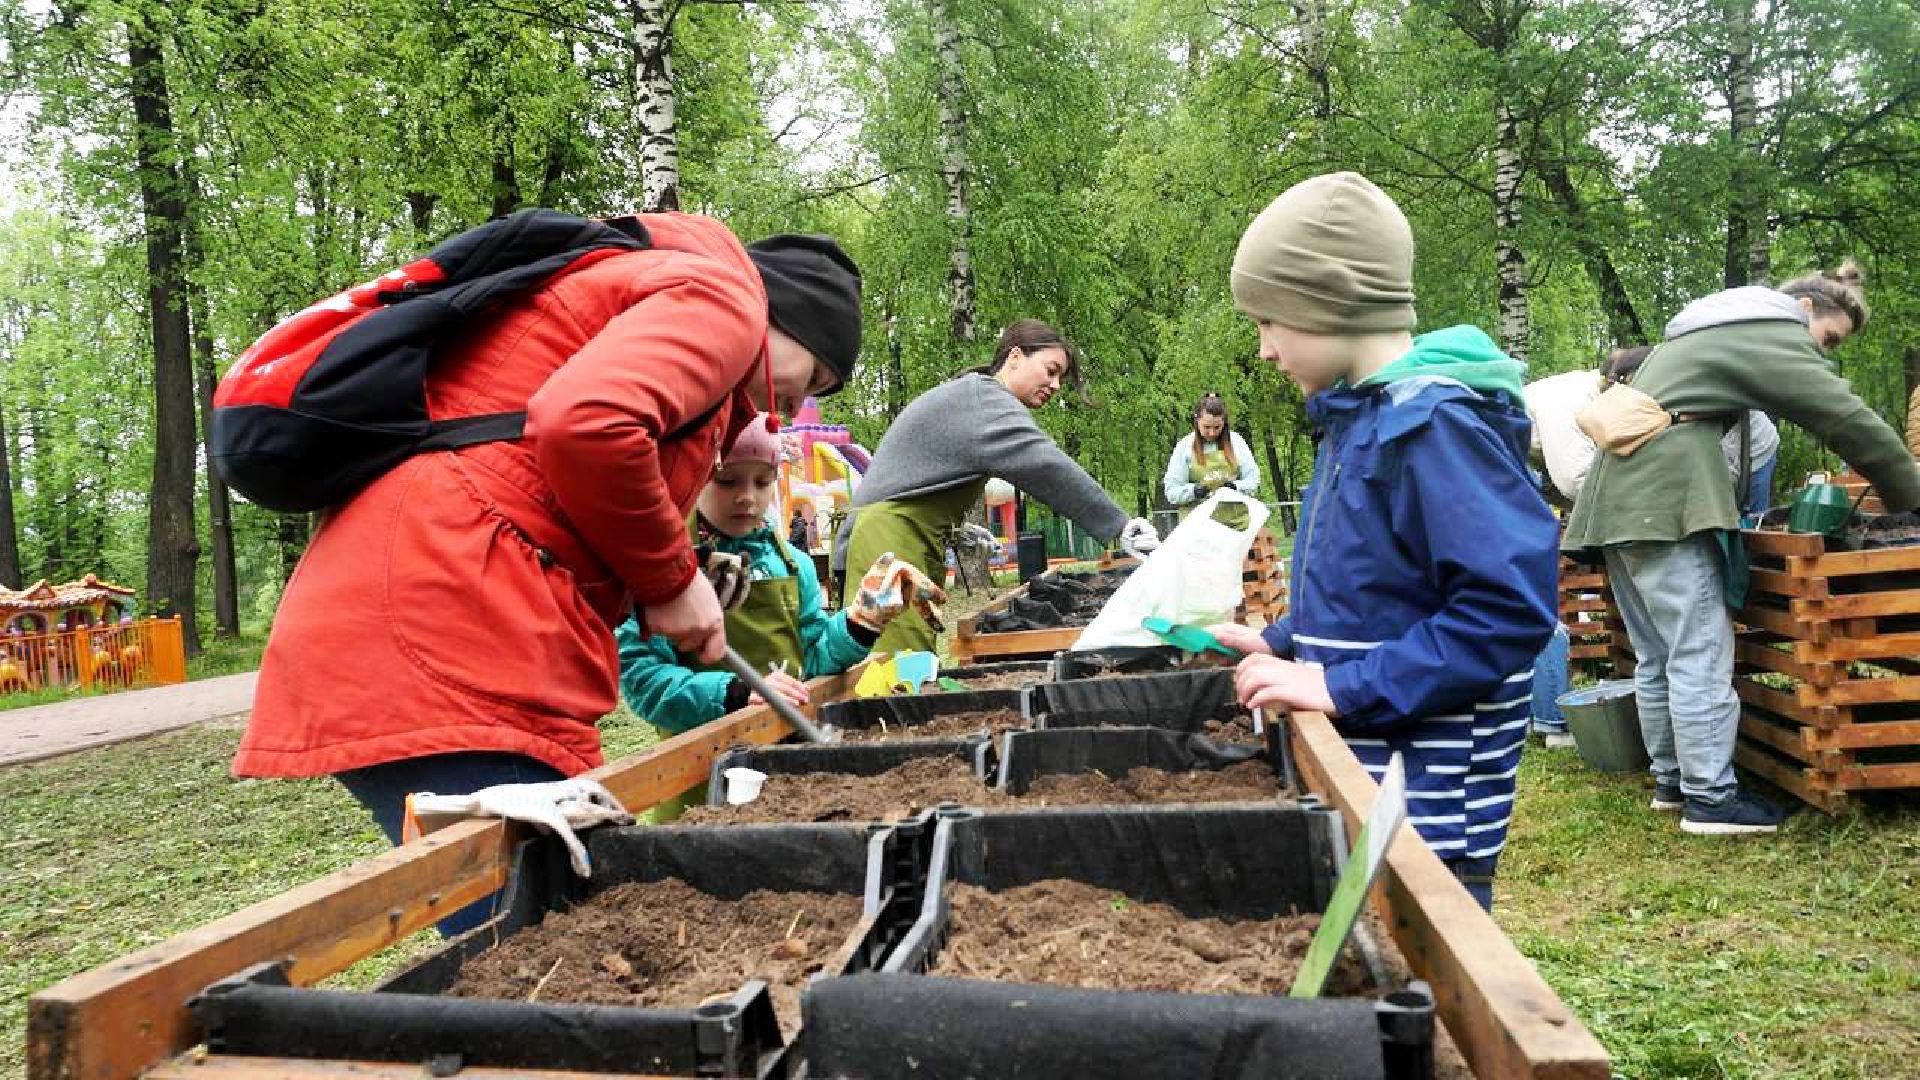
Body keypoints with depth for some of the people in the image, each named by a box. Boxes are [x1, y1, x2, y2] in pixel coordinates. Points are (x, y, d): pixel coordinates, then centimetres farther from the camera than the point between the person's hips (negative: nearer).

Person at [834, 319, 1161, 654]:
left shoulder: (969, 395, 23)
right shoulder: (984, 397, -10)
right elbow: (1046, 466, -22)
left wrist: (957, 529, 18)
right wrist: (1121, 526, -23)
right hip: (889, 542, -11)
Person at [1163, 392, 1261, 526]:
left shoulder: (1236, 441, 7)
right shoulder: (1185, 446, 3)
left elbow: (1253, 480, 10)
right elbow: (1172, 491, 2)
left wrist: (1236, 487, -10)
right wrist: (1193, 491, -16)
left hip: (1235, 522, 1)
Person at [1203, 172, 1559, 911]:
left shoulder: (1434, 425, -21)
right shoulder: (1358, 418, 9)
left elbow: (1510, 603, -27)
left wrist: (1344, 687, -24)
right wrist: (1287, 645, 9)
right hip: (1360, 770, 9)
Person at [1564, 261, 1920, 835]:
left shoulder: (1709, 329, 30)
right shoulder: (1771, 330, 1)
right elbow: (1845, 416, -3)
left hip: (1620, 496, 10)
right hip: (1662, 496, -10)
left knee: (1657, 656, 12)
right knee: (1701, 653, -7)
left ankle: (1672, 781, 18)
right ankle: (1710, 799, -4)